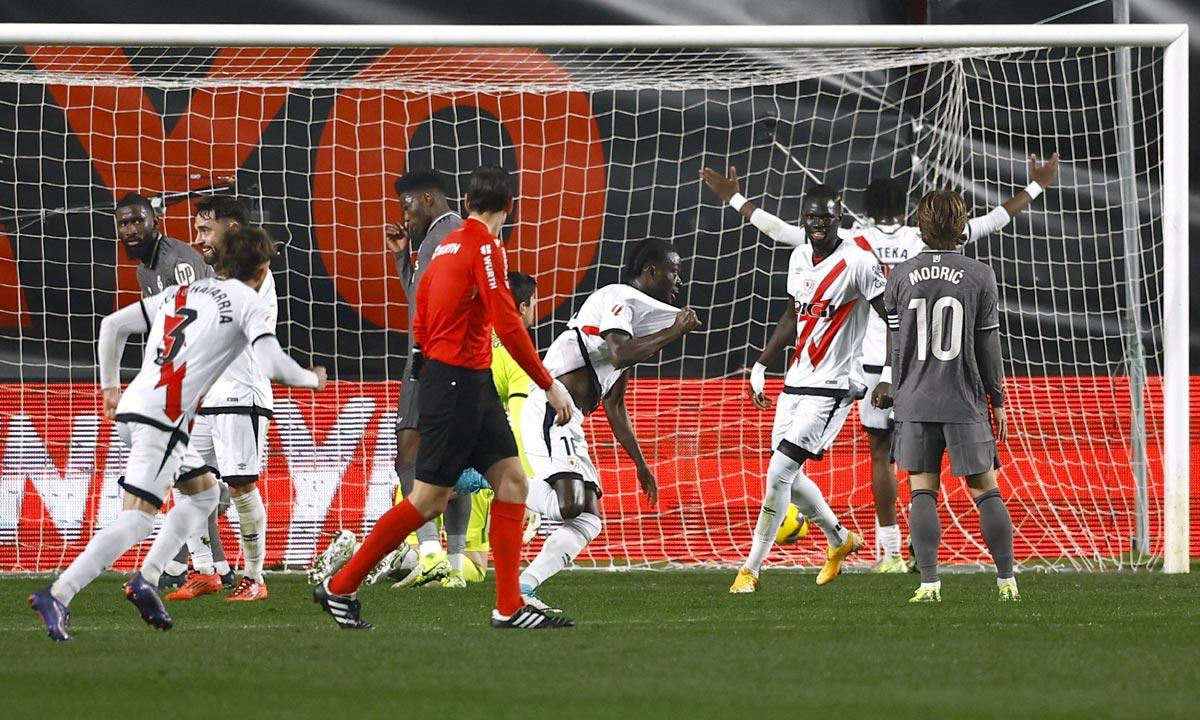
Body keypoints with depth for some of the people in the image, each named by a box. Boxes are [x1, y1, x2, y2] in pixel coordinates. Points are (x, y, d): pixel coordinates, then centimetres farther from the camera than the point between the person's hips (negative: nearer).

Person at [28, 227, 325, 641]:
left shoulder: (181, 293, 23)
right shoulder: (249, 304, 3)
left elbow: (112, 325, 22)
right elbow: (272, 365, -11)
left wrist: (110, 386, 29)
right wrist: (312, 379, 9)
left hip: (130, 407, 8)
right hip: (161, 420, -8)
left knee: (204, 493, 24)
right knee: (135, 521, -13)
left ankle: (147, 579, 11)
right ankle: (57, 596, -26)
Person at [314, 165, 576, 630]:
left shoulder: (447, 245, 12)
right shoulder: (485, 247, -14)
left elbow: (421, 321, 16)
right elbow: (508, 326, -19)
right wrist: (549, 385, -14)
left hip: (472, 387, 9)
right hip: (457, 383, -9)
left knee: (512, 483, 5)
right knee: (429, 499, -4)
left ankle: (509, 609, 2)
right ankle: (339, 588, 4)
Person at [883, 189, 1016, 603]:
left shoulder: (901, 276, 2)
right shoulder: (979, 277, -3)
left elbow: (893, 346, 5)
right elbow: (988, 347, -1)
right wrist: (998, 401, 7)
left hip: (914, 402, 1)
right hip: (965, 404, -1)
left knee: (922, 491, 4)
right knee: (985, 490, 5)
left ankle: (929, 582, -5)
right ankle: (1006, 580, 7)